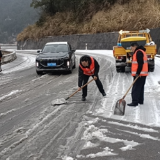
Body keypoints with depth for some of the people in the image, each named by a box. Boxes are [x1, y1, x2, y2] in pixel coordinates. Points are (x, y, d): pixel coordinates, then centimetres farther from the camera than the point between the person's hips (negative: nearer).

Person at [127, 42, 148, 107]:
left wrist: (138, 72, -24)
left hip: (139, 74, -11)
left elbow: (140, 63, -23)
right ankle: (140, 101, 22)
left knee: (136, 88, -10)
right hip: (142, 74, 11)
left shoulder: (138, 52, -14)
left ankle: (135, 102, -12)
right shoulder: (141, 52, 20)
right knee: (140, 88, 16)